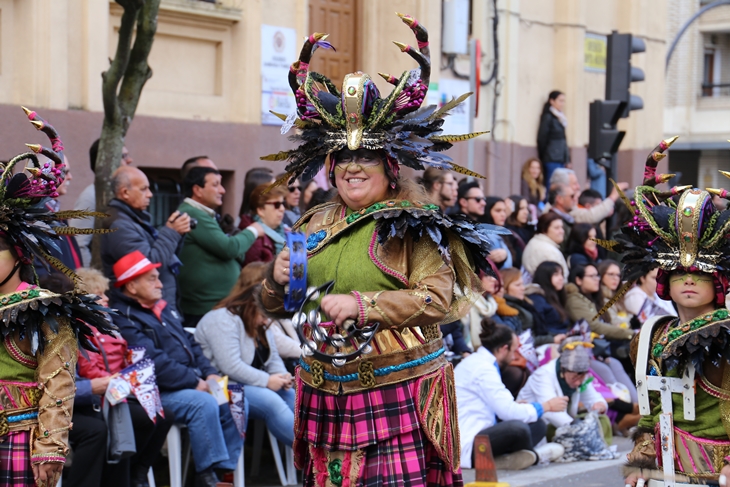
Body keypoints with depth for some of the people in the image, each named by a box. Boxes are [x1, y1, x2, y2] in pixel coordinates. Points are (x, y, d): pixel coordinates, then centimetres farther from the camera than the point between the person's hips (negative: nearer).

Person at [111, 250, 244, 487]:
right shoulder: (123, 319, -12)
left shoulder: (161, 309, 20)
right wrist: (196, 383, -19)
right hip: (159, 393, -9)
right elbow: (154, 362, -21)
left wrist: (209, 373, 4)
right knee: (204, 404, -30)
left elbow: (189, 343, 21)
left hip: (191, 383, 9)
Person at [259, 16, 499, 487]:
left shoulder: (410, 225, -3)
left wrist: (362, 305, -18)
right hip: (326, 392, 5)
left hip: (398, 393, -5)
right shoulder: (315, 225, 13)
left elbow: (439, 298, -12)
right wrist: (279, 282, -3)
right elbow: (275, 308, 20)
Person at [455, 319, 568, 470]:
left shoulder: (477, 362, 16)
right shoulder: (483, 369, -16)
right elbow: (508, 412, -19)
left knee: (537, 426, 6)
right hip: (465, 447, -11)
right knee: (517, 428, -33)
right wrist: (546, 406, -7)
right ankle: (533, 455, -3)